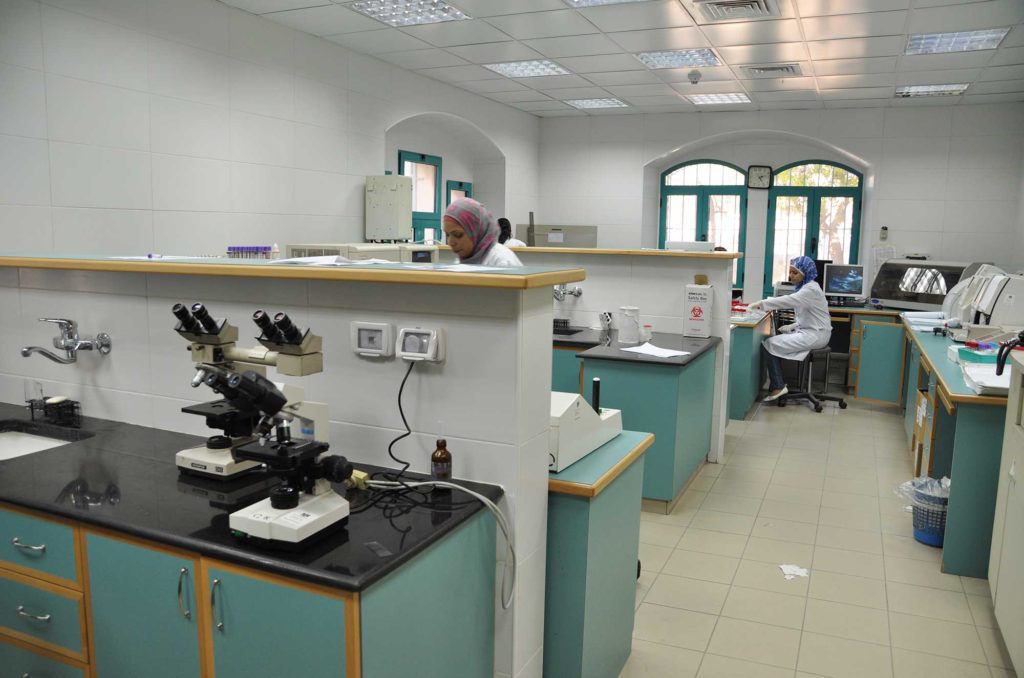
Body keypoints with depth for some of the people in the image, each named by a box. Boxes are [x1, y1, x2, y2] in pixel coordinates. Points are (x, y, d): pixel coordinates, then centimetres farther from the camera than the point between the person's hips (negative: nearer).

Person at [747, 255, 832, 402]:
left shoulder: (811, 289, -17)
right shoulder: (805, 287, 14)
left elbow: (787, 301, -32)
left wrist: (761, 303, -32)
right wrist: (793, 326, 7)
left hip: (815, 335, -10)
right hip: (808, 331, 10)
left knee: (769, 344, -15)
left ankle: (778, 386, -8)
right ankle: (777, 382, 10)